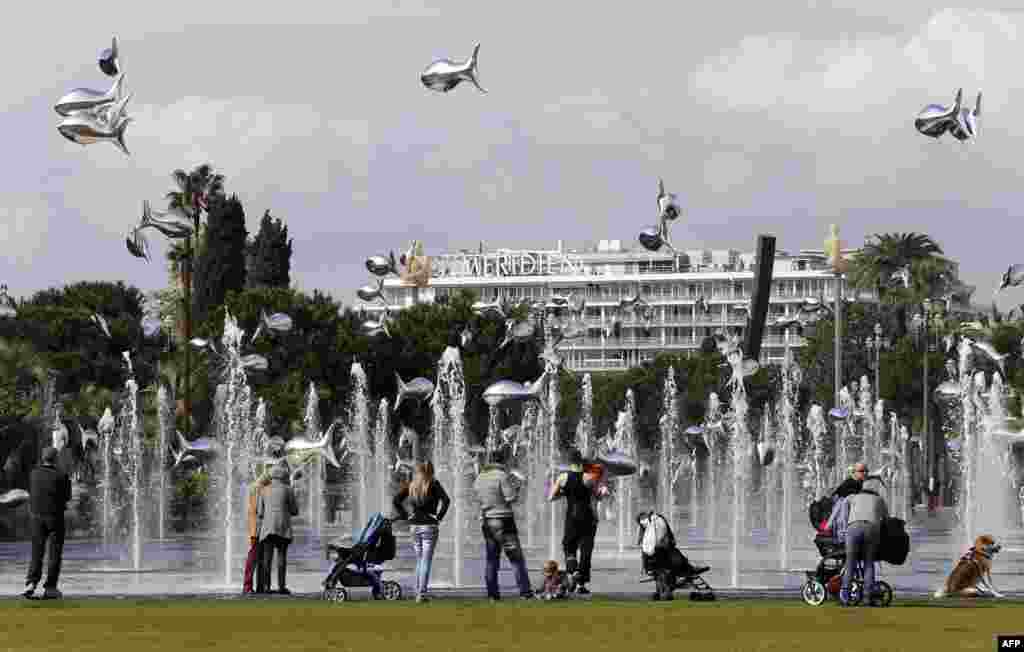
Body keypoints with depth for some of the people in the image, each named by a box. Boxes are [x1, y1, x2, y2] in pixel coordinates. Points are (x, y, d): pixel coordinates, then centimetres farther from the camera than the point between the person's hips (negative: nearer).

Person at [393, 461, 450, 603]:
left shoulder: (411, 486, 7)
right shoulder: (433, 485, -4)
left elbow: (396, 500, 4)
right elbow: (446, 500, -16)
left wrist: (404, 516, 6)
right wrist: (439, 516, -6)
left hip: (414, 526, 4)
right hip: (429, 526, -4)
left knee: (419, 560, 16)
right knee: (426, 560, -4)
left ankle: (418, 591, 15)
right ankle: (422, 594, -11)